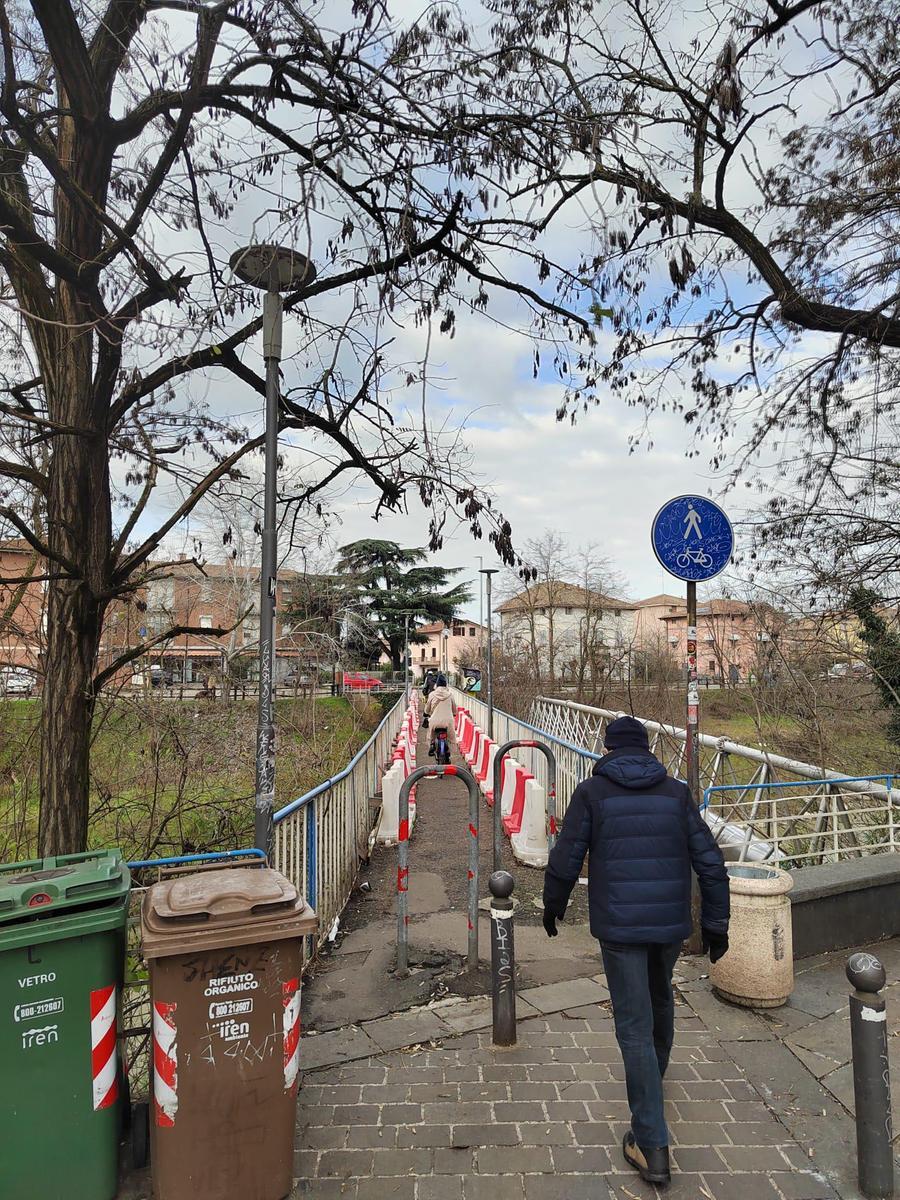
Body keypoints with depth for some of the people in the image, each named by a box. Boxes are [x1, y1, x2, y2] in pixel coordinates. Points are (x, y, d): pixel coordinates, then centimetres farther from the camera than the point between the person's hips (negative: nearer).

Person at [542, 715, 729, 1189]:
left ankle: (651, 1146, 8)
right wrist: (716, 924, 9)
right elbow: (711, 863, 0)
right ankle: (654, 1075, 52)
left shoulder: (592, 792, -7)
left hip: (619, 927, -4)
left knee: (634, 1026, 6)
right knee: (660, 998, 29)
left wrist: (552, 906, 12)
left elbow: (565, 860, -5)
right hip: (671, 924, 4)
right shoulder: (676, 793, 0)